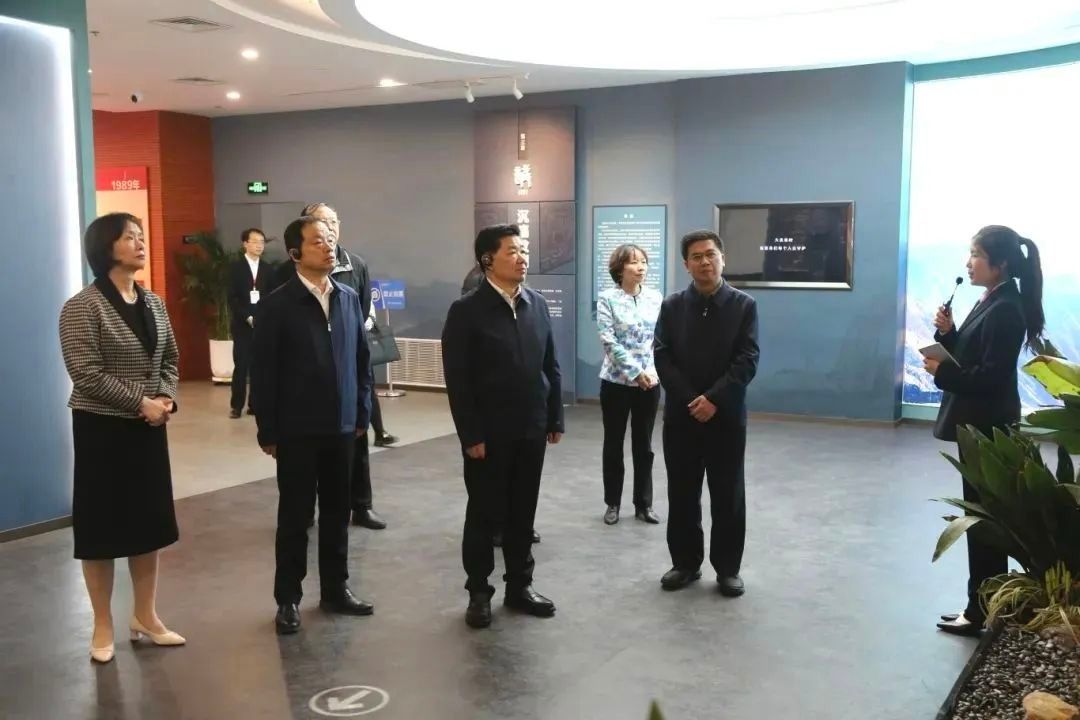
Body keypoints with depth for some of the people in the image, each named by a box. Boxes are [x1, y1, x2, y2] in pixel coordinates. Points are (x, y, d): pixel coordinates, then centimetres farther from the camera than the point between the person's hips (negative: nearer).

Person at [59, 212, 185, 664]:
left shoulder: (153, 304, 8)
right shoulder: (82, 307, -12)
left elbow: (170, 360, 12)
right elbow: (86, 373, -18)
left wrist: (166, 399, -6)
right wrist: (141, 402, -19)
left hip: (149, 428, 6)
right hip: (102, 429, -6)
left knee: (149, 522, 12)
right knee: (102, 526, 4)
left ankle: (145, 617, 25)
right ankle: (103, 627, 18)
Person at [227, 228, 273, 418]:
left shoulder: (268, 269, 11)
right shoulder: (235, 267, 2)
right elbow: (232, 298, -5)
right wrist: (248, 317, -14)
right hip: (242, 324, -2)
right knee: (241, 365, -4)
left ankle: (255, 403, 6)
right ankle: (236, 405, 4)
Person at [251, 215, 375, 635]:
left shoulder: (349, 298, 5)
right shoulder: (277, 304, -8)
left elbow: (362, 359, 10)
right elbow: (263, 372, -8)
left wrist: (362, 413, 7)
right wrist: (267, 431, -8)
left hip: (341, 426, 4)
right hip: (297, 430, -4)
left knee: (337, 512, 13)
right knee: (295, 515, 7)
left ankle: (335, 590, 27)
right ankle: (288, 599, 19)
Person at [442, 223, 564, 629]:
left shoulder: (537, 305, 7)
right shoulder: (466, 311, -9)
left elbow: (551, 366, 10)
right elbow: (457, 380, -11)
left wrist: (555, 418, 7)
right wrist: (471, 435, -14)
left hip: (531, 430, 4)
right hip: (488, 434, -4)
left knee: (523, 513, 13)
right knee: (484, 515, 8)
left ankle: (519, 585, 28)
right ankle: (479, 592, 21)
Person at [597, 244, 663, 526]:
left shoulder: (656, 298, 3)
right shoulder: (607, 299, -6)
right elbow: (609, 341, -12)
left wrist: (653, 372, -10)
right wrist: (635, 372, -17)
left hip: (650, 382, 2)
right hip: (616, 381, -2)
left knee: (644, 445, 9)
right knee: (613, 444, 8)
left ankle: (644, 505, 19)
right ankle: (613, 503, 20)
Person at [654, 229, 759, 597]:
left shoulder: (744, 305, 0)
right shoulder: (672, 306, 5)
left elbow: (747, 360, -8)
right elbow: (661, 357, -2)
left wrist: (713, 399, -17)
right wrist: (691, 400, -13)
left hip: (727, 417, -1)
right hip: (681, 416, 2)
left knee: (728, 497, 5)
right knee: (681, 495, 8)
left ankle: (728, 568, 17)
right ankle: (685, 562, 22)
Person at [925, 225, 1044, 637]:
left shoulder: (1006, 310, -19)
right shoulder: (989, 303, 12)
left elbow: (991, 376, -23)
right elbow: (967, 358, 11)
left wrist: (942, 372, -18)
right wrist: (947, 332, -4)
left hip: (988, 426, -10)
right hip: (977, 423, 10)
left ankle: (982, 611, 9)